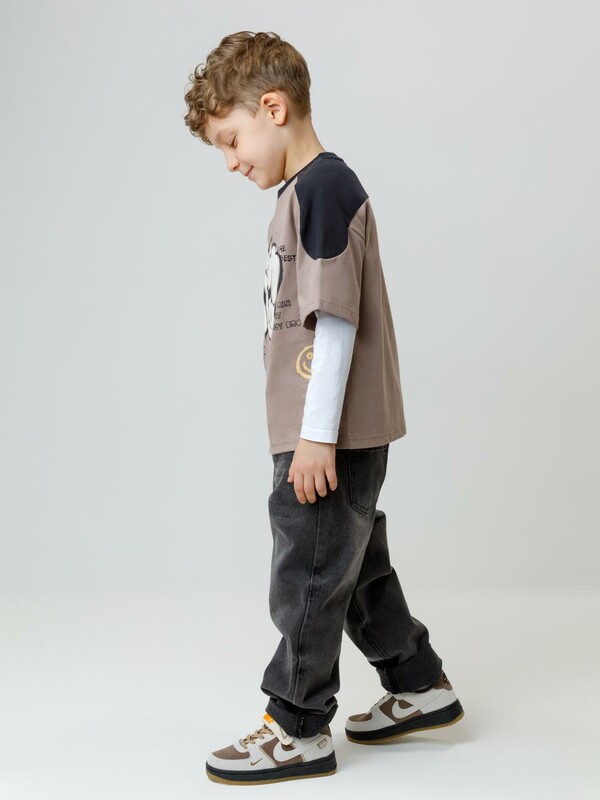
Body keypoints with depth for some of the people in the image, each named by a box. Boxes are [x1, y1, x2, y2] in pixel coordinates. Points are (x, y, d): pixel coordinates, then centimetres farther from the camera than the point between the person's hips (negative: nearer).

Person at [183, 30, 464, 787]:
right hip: (344, 433, 10)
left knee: (308, 577, 1)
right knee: (355, 567, 19)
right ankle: (419, 687, 33)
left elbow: (336, 319, -21)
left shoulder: (321, 187, -16)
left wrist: (317, 434, -20)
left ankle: (298, 730, 15)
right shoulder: (309, 192, 14)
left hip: (331, 433, -10)